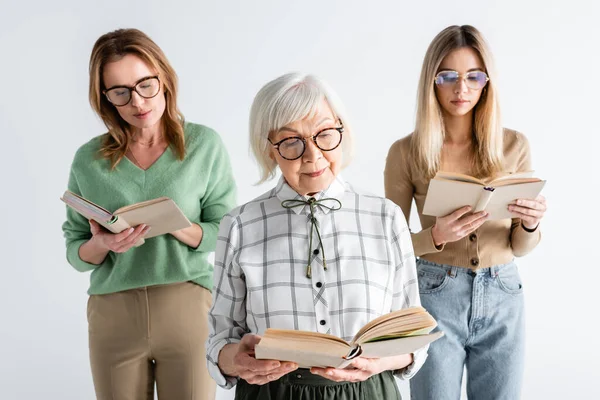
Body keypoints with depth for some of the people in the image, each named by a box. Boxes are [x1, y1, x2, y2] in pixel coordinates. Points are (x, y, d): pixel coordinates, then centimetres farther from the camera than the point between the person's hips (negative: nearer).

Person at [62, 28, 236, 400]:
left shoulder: (204, 145, -1)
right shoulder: (89, 160, 3)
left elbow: (226, 232, -2)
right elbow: (74, 252, 6)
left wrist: (177, 228, -20)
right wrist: (101, 245, -16)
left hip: (188, 304, -1)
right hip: (112, 313, 1)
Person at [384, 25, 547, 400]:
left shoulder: (515, 146, 0)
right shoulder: (406, 152, -6)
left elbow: (519, 246, 6)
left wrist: (530, 224, -16)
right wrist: (436, 236, -21)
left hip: (502, 298, 2)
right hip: (436, 297, -2)